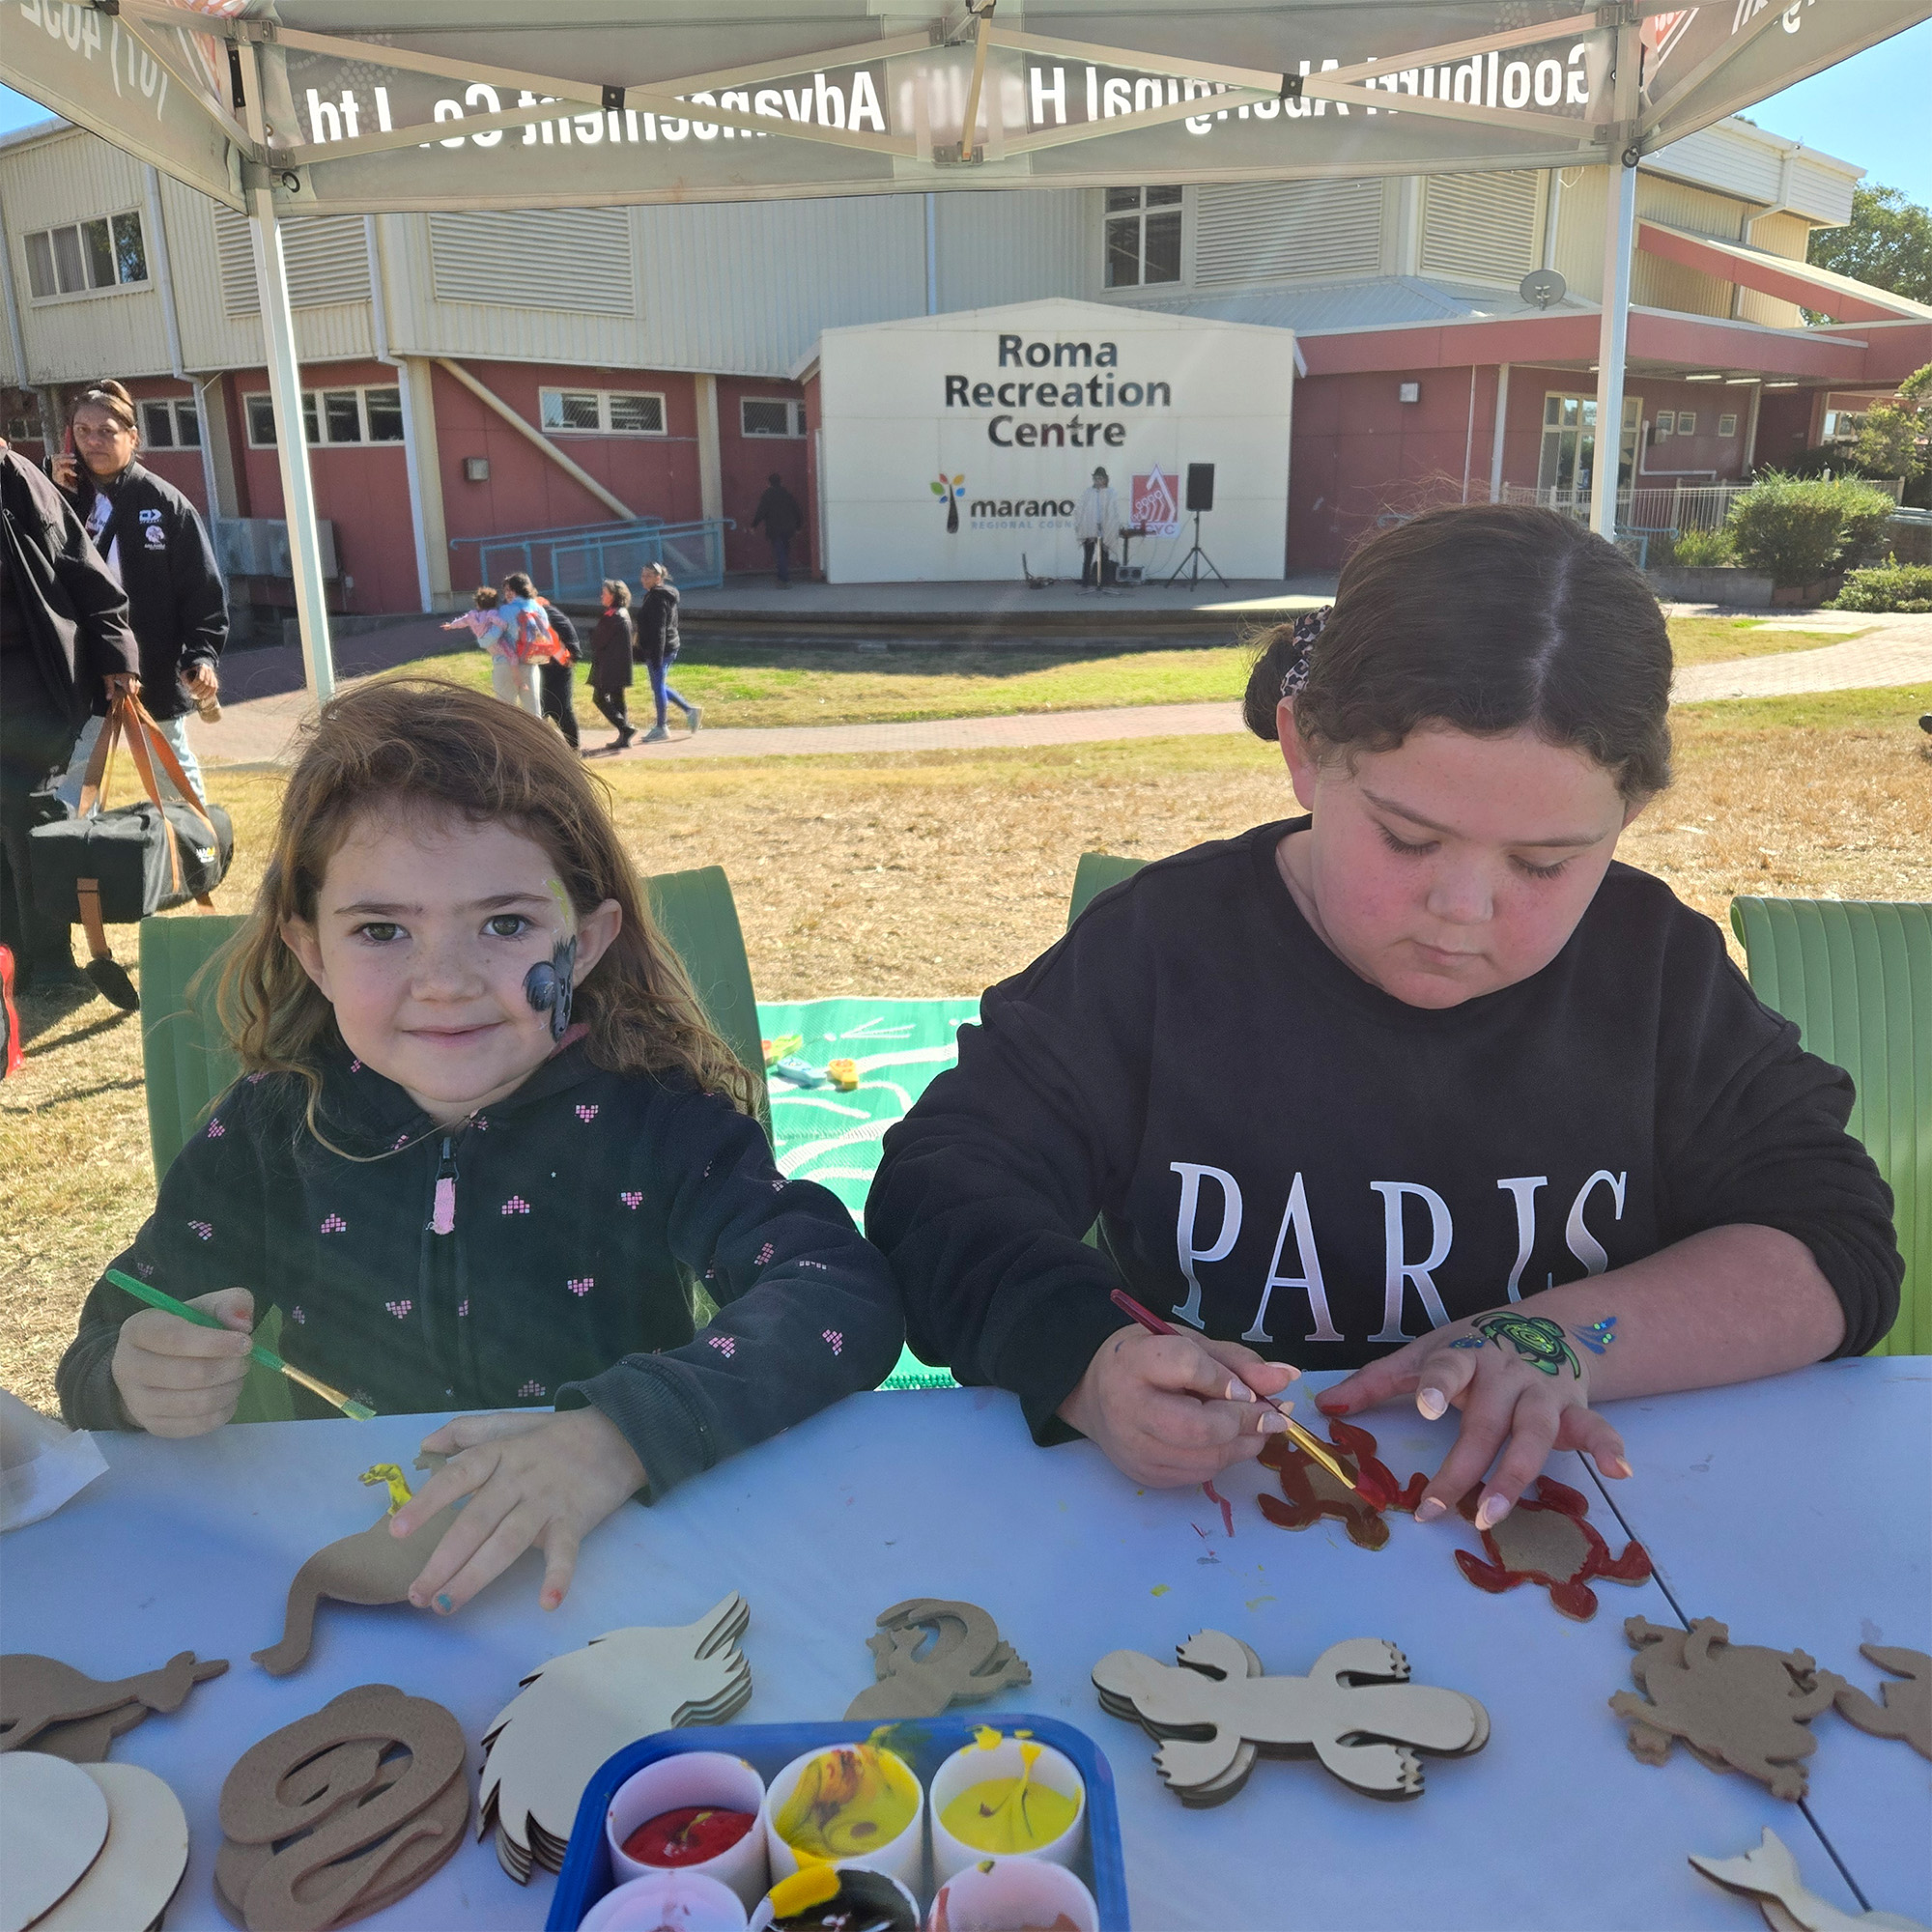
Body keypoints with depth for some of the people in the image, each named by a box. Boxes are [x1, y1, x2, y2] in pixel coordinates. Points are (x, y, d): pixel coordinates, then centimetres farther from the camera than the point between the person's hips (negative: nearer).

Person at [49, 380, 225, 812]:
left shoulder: (165, 503, -7)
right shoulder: (66, 495, 2)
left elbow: (202, 587, -8)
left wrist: (202, 655, -19)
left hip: (155, 669, -2)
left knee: (175, 771, 16)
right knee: (69, 779, 6)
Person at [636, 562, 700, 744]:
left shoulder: (657, 599, -17)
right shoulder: (665, 595, 13)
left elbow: (658, 630, -22)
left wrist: (656, 657, -23)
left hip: (659, 650, -10)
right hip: (669, 647, 10)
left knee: (658, 687, 0)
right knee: (659, 686, 19)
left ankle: (660, 729, 9)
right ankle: (690, 710, 21)